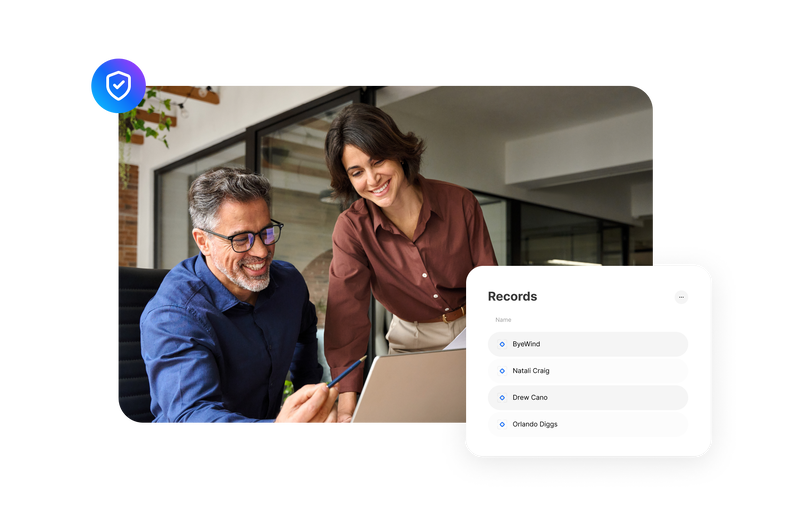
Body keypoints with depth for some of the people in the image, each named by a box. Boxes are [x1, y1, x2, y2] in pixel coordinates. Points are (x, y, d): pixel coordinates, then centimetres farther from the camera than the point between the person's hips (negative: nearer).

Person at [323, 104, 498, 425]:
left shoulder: (460, 203, -14)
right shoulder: (351, 228, -15)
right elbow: (347, 312, -25)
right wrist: (347, 404, -35)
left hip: (473, 330, 0)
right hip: (412, 342, 0)